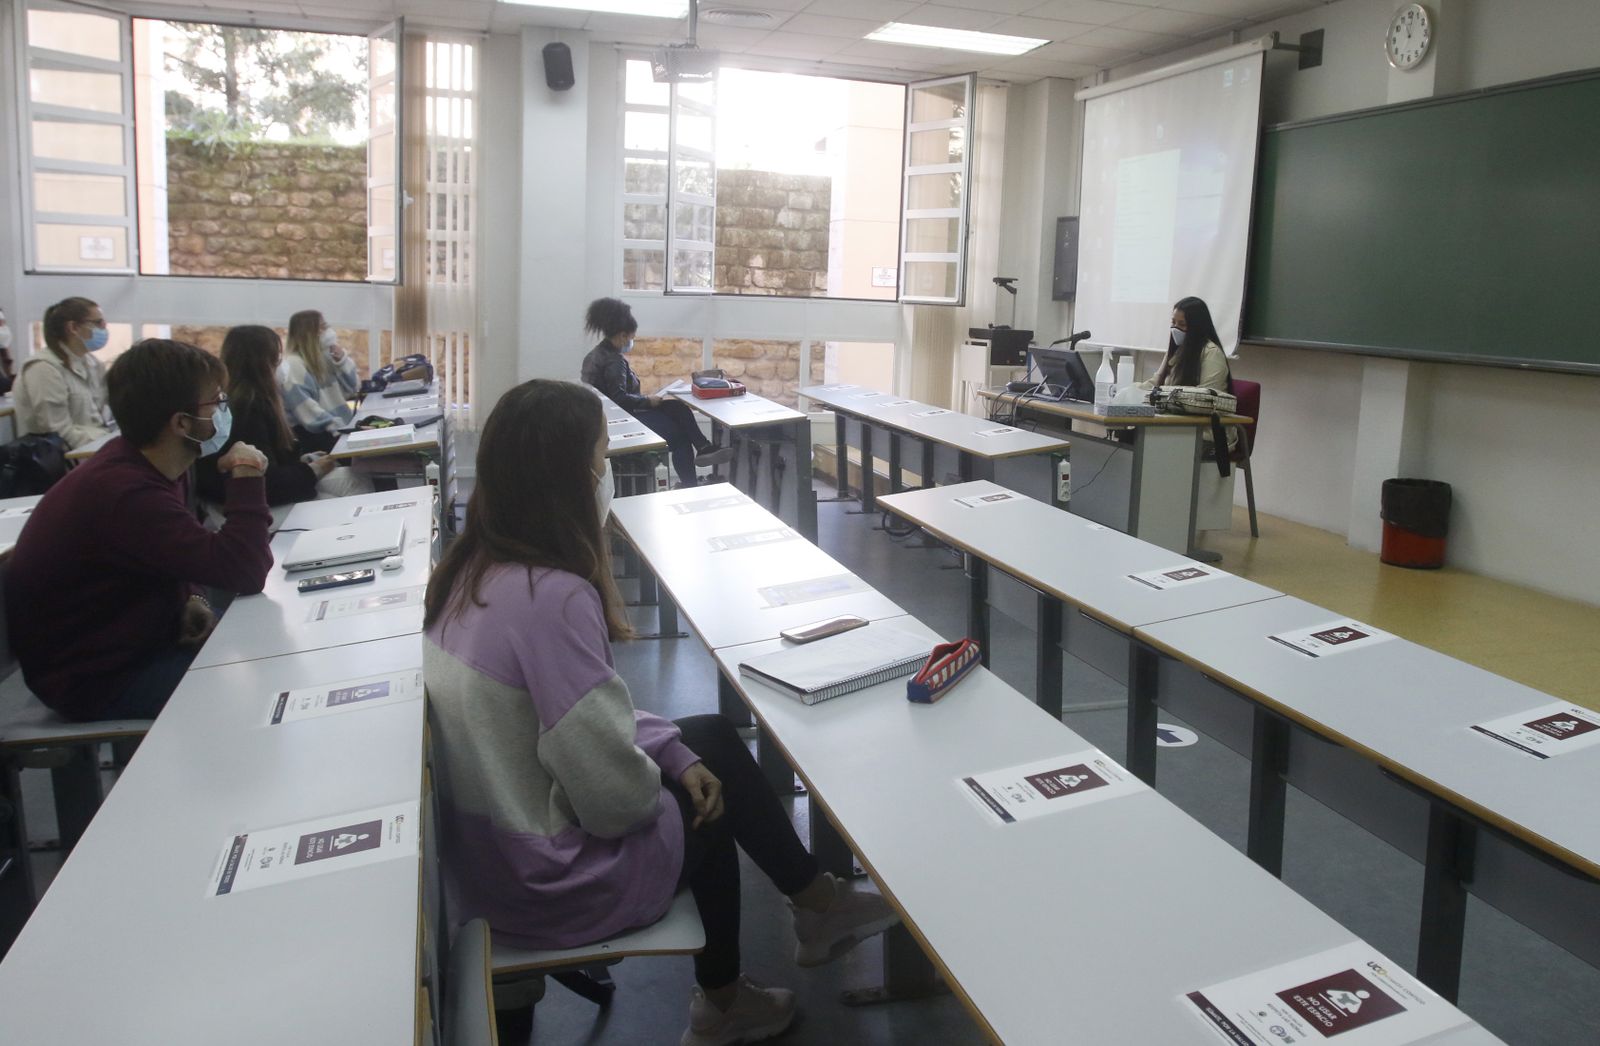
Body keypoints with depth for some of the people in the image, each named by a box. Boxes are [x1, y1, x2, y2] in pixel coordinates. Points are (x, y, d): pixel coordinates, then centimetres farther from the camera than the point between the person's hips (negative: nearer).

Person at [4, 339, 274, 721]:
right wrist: (248, 475, -25)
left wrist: (189, 599, -7)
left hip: (127, 630, 10)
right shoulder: (126, 494, -33)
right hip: (95, 678, -10)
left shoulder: (145, 464, -1)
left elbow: (177, 557, 15)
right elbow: (245, 572, -36)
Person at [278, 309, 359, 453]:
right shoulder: (292, 365, -10)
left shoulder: (324, 357, 14)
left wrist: (342, 360, -1)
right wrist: (336, 427, -28)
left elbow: (352, 388, 15)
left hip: (341, 423, 8)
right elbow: (305, 408, -19)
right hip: (314, 433, -8)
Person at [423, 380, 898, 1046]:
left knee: (711, 743, 17)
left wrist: (678, 754, 4)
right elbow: (615, 796, -27)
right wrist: (677, 769, -6)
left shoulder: (474, 568, -2)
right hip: (549, 884, -7)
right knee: (711, 799, 15)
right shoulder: (552, 597, -29)